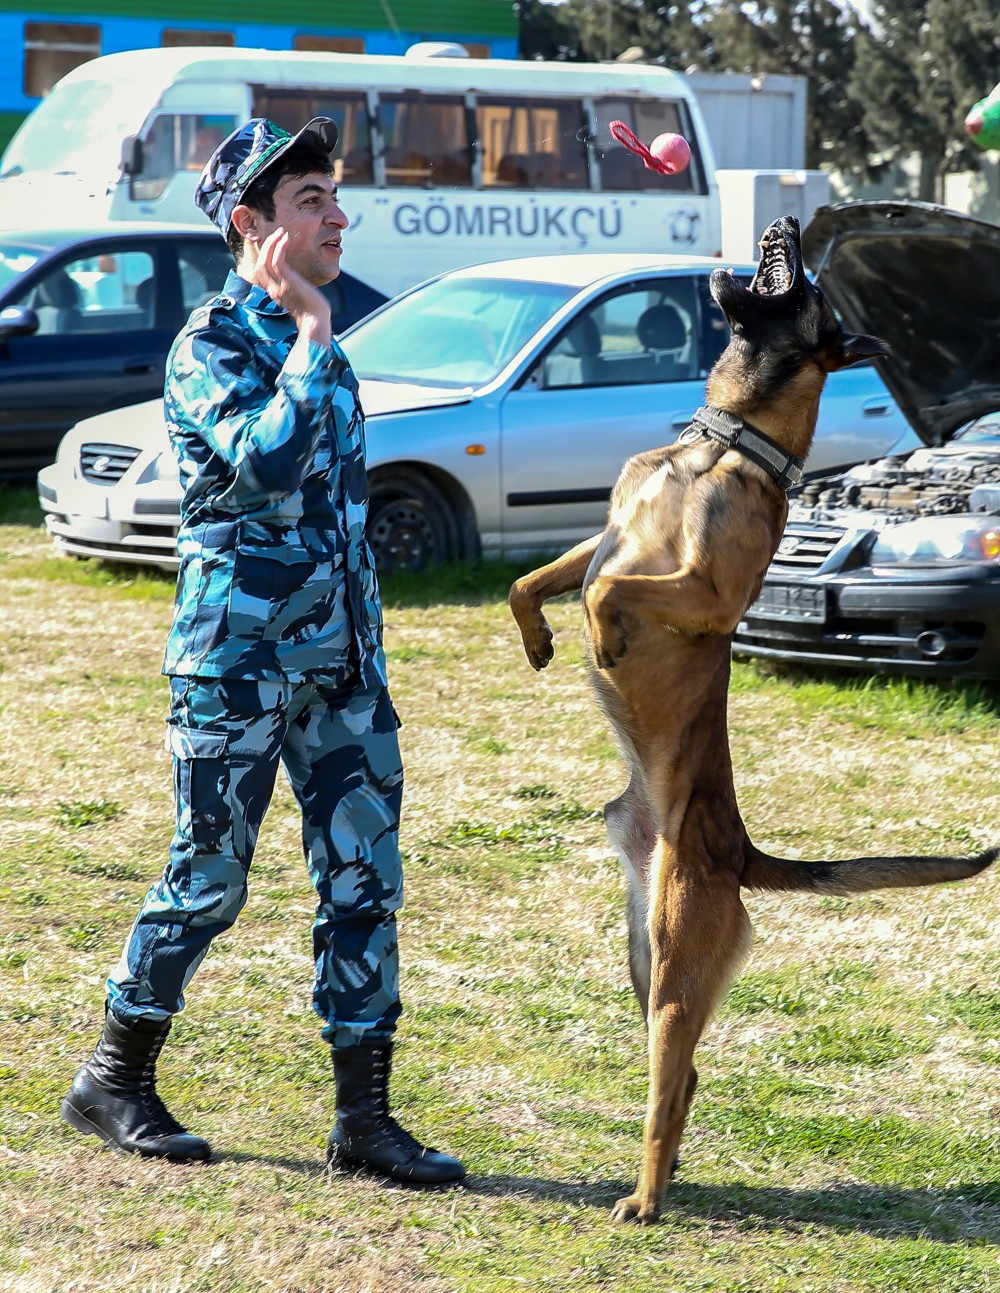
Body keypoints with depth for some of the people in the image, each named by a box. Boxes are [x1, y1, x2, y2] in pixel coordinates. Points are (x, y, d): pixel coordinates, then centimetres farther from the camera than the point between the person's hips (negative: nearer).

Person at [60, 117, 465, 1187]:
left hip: (340, 656, 7)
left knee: (365, 878, 3)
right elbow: (268, 464, -30)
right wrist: (309, 333, -21)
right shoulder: (212, 345, -11)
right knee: (208, 879, 1)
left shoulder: (308, 337, 13)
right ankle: (112, 1083, 18)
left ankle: (365, 1116, 8)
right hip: (240, 657, -7)